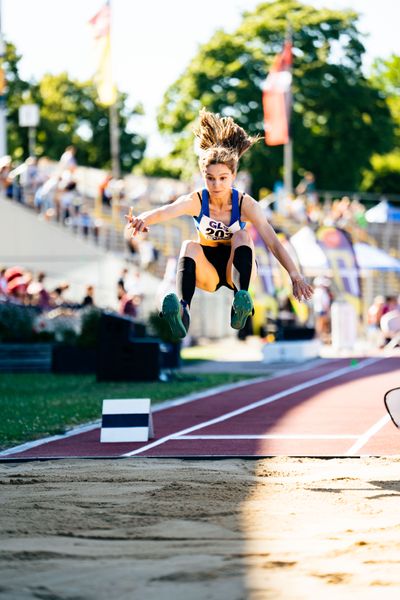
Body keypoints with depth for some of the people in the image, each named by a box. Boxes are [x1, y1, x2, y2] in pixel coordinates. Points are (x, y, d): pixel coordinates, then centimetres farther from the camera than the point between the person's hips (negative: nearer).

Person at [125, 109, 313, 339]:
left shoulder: (245, 204, -18)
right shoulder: (196, 201, -16)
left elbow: (273, 242, -26)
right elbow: (165, 211, -36)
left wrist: (296, 277, -38)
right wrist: (143, 219, -60)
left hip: (237, 267, 0)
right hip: (208, 270, 0)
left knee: (242, 236, -29)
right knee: (189, 247, -31)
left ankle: (242, 300, -48)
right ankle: (183, 309, -56)